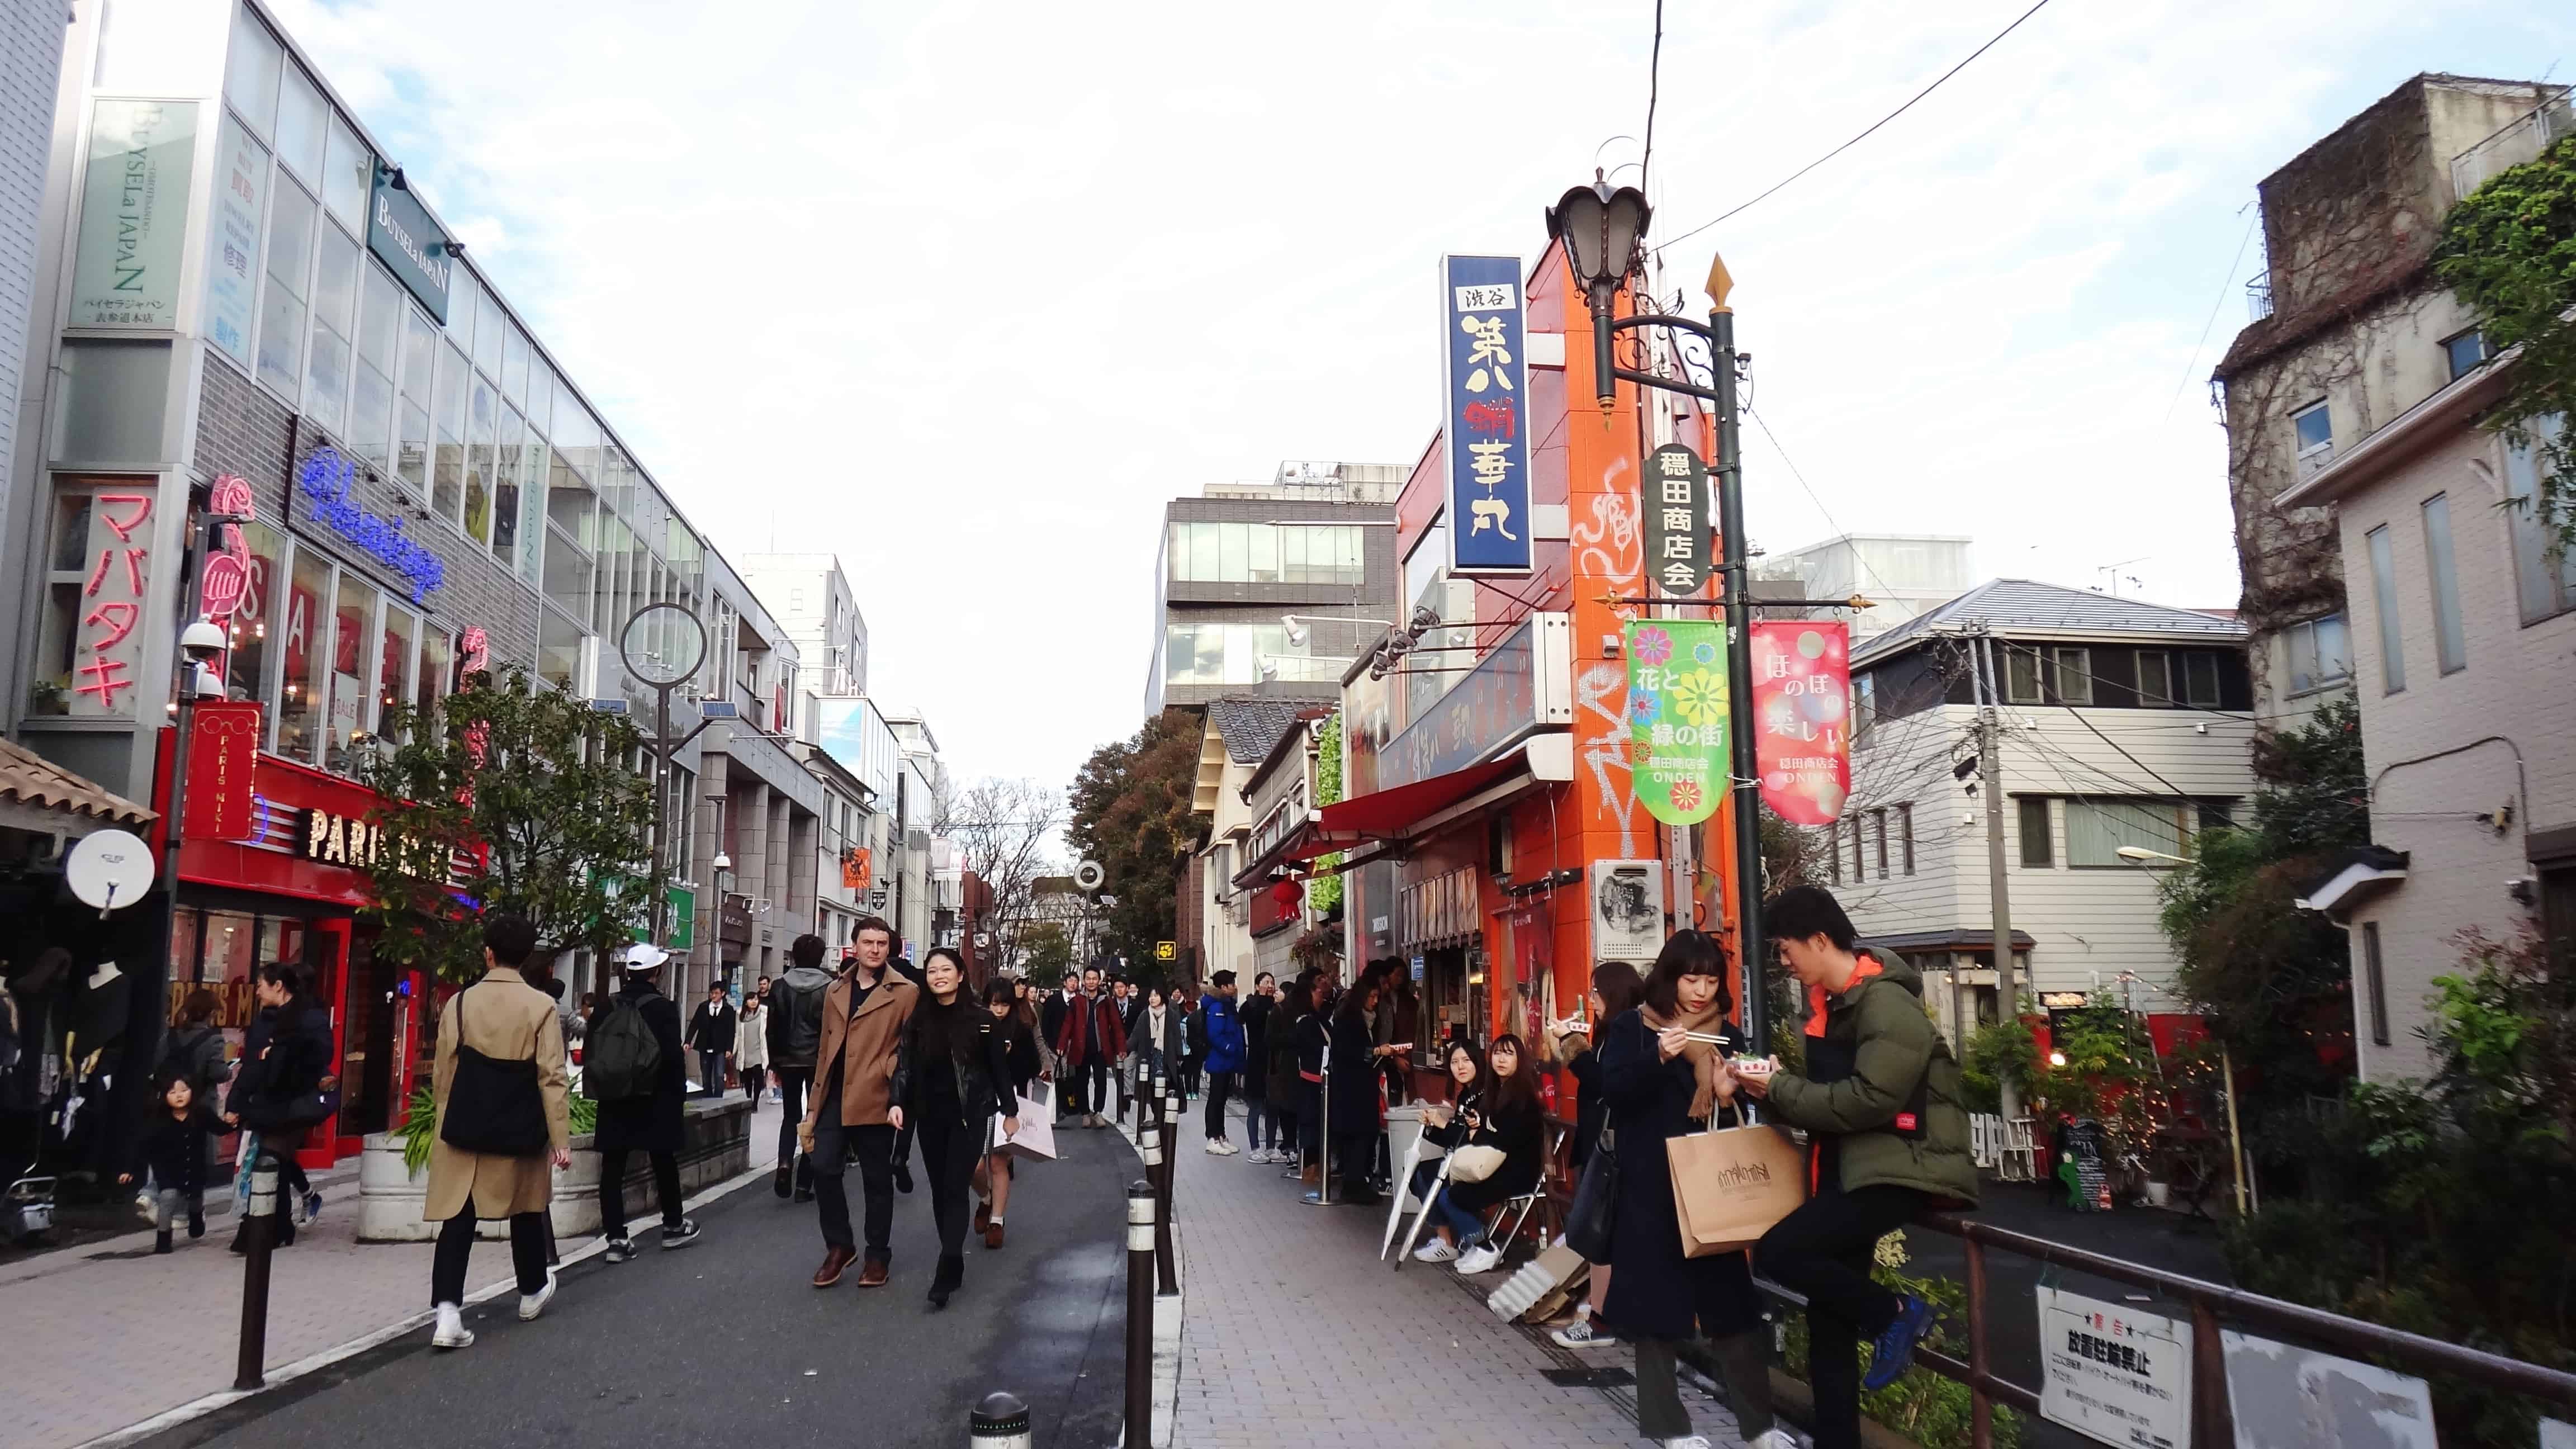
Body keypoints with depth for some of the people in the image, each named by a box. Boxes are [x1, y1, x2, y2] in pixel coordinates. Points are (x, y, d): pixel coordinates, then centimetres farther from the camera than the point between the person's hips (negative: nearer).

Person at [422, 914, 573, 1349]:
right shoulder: (541, 1006, -9)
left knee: (457, 1219, 1)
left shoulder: (459, 1003, -3)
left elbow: (442, 1074, 3)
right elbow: (553, 1078, -11)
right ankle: (532, 1291, 36)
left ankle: (448, 1313, -10)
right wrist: (561, 1139, -6)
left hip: (464, 1128, 1)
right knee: (525, 1211, 18)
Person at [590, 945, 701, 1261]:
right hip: (656, 1099, -3)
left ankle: (616, 1238, 3)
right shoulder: (663, 1007, -11)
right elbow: (674, 1056, -12)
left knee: (613, 1166, 4)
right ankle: (673, 1226, 24)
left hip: (614, 1099, 3)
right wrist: (680, 1094, -2)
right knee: (664, 1163, 11)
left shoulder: (608, 1007, 2)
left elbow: (592, 1053, 6)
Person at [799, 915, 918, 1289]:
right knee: (824, 1169, 0)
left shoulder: (905, 992, -3)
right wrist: (816, 1101, 14)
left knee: (877, 1178, 6)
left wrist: (899, 1097, -14)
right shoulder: (835, 992, 14)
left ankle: (878, 1256, 20)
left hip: (874, 1100, -4)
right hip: (834, 1098, 4)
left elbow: (909, 1049, -4)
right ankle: (839, 1246, 19)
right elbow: (826, 1049, 17)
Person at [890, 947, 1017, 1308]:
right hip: (930, 1116, 4)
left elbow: (999, 1068, 0)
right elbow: (904, 1064, 2)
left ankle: (946, 1276, -12)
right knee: (939, 1190, 9)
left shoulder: (981, 1018, -6)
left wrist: (1010, 1111, 4)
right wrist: (897, 1102, -14)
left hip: (970, 1116, -4)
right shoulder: (917, 1020, 2)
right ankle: (953, 1262, 21)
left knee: (955, 1190, -9)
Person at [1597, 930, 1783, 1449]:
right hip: (1650, 1187, -3)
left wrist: (1732, 1090, -9)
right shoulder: (1630, 1027, -3)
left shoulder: (1725, 1033, 9)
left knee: (1732, 1298, 4)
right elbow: (1613, 1090, -15)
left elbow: (1734, 1105, 13)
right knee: (1655, 1300, 2)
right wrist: (1660, 1058, -29)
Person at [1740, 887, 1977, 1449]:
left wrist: (1779, 1090, -17)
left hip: (1897, 1170, -9)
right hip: (1850, 1168, 9)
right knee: (1829, 1318, 8)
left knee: (1777, 1253, -20)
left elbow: (1868, 1101, -25)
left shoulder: (1886, 1004, -17)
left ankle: (1895, 1314, -1)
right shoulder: (1830, 1001, 11)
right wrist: (1776, 1084, -1)